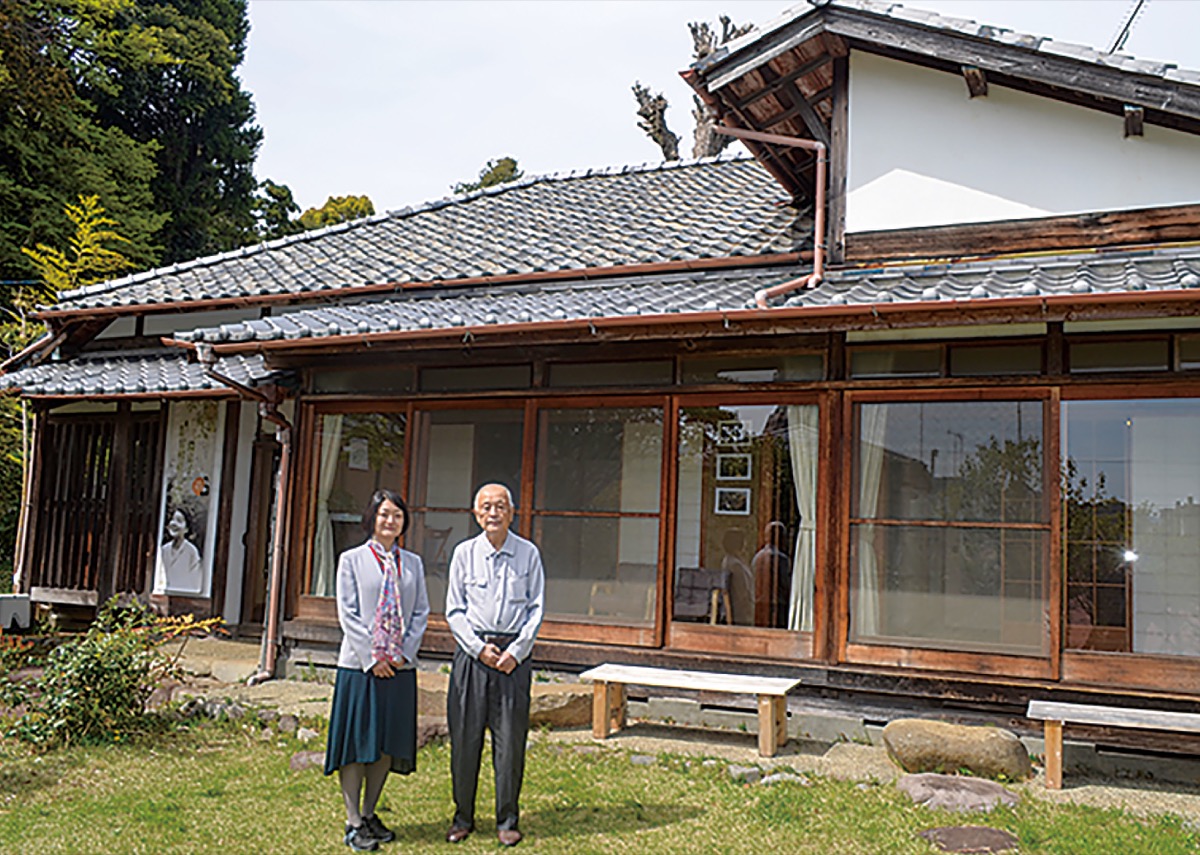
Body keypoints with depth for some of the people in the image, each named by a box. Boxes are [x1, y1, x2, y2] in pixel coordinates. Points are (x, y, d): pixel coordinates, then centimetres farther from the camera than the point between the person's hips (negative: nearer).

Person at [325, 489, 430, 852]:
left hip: (400, 667, 4)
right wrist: (372, 658, -11)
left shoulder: (413, 563, 10)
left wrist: (403, 653, -5)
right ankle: (353, 823, 9)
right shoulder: (352, 560, 0)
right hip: (360, 665, -3)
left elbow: (421, 612, 8)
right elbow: (347, 613, -5)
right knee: (357, 744, 1)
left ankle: (369, 814, 22)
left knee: (388, 744, 9)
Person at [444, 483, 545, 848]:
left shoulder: (528, 554, 3)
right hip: (472, 650, 1)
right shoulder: (464, 553, 4)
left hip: (515, 651, 0)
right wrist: (479, 647, -6)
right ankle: (463, 818, 20)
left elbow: (536, 609, 3)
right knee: (465, 737, 4)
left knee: (511, 739, 2)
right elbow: (454, 610, 5)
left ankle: (507, 821, 15)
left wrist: (516, 651, -7)